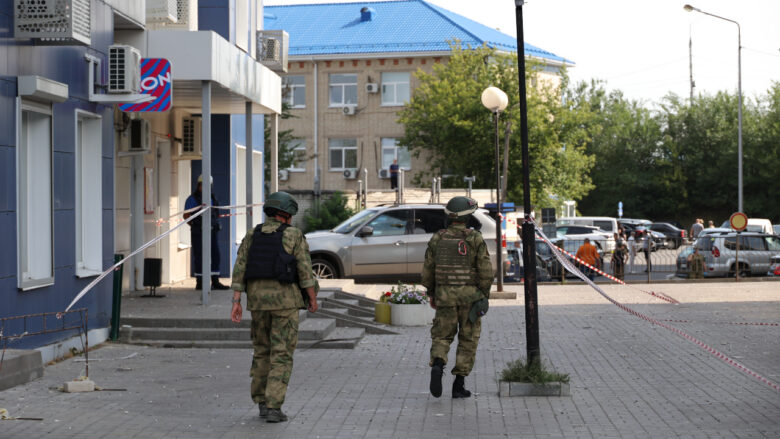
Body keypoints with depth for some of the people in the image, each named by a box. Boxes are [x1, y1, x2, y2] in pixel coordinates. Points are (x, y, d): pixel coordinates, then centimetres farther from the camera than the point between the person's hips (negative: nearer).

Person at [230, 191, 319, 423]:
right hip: (285, 299, -4)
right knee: (282, 355, -1)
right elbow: (305, 270, -8)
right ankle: (273, 408, -8)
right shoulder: (294, 235, -4)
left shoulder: (251, 236, 7)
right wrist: (313, 299, 2)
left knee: (262, 351, 18)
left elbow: (239, 270, 1)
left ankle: (262, 402, 21)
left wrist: (236, 303, 0)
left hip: (257, 299, 4)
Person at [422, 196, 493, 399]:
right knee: (468, 340, 9)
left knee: (441, 336, 11)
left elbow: (428, 270, 3)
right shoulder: (475, 239, -8)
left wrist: (431, 294, 15)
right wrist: (485, 296, 1)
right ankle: (459, 385, 8)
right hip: (470, 296, -2)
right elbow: (485, 270, -10)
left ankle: (437, 365, -19)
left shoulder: (437, 239, 0)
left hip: (445, 296, 2)